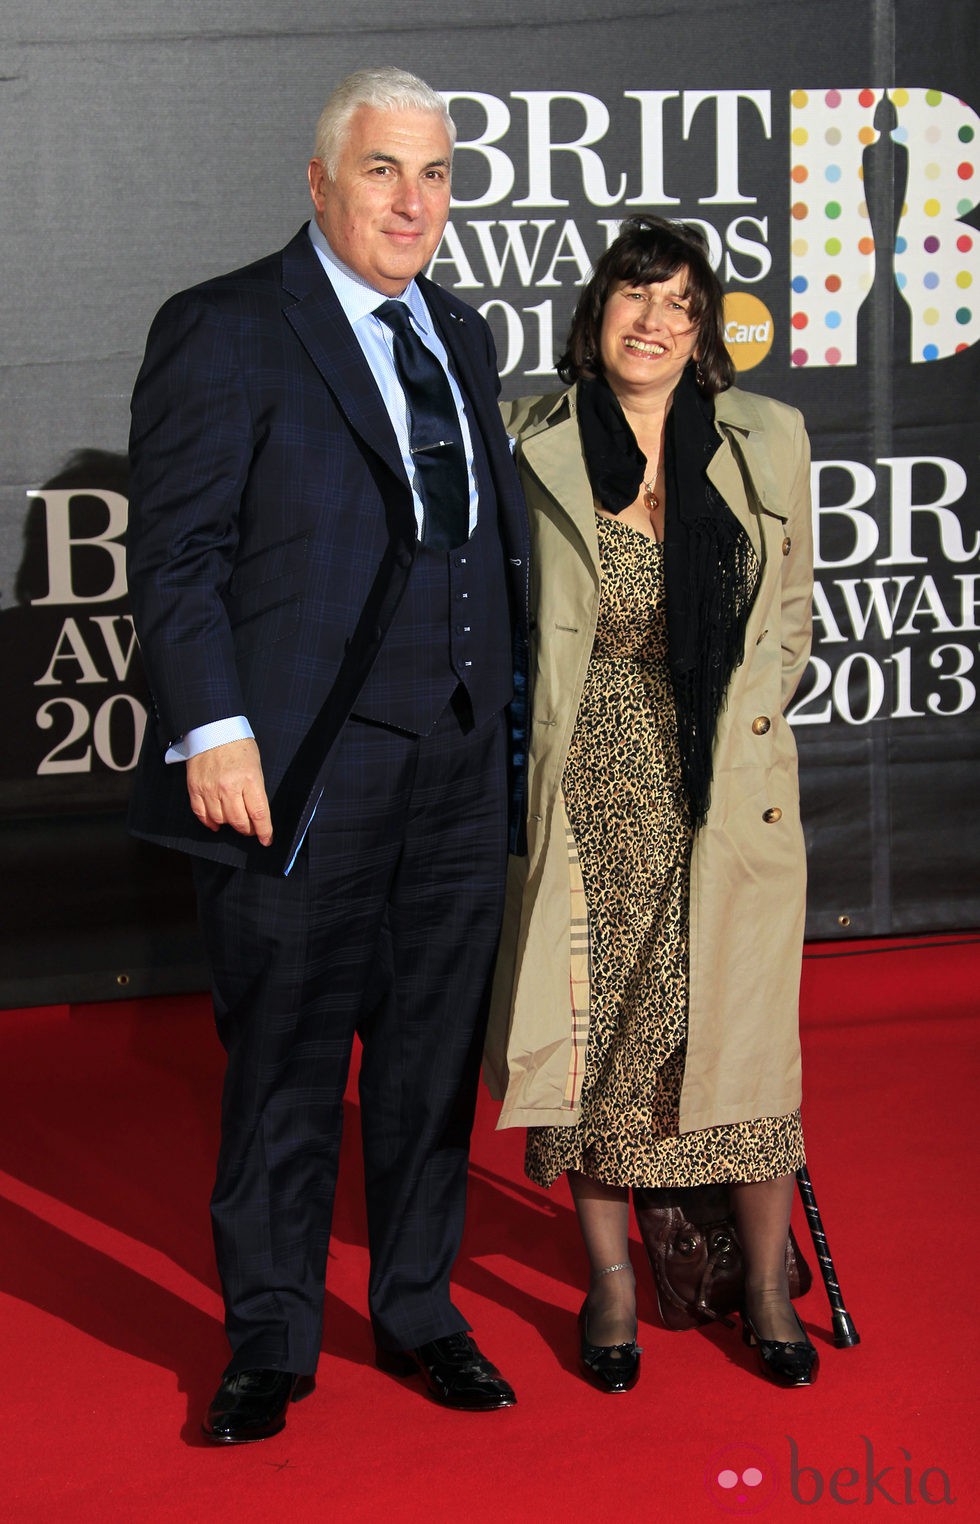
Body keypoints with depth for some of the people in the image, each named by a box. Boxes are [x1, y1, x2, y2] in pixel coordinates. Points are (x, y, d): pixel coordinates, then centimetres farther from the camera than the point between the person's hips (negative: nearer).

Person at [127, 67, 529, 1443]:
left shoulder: (461, 339, 15)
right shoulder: (223, 331, -5)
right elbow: (176, 552, -9)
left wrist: (516, 706, 12)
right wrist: (214, 732, -18)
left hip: (459, 770, 6)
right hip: (302, 773, -6)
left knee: (435, 1056, 14)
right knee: (286, 1065, 4)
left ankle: (420, 1312, 30)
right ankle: (270, 1342, 20)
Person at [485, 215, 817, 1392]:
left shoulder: (768, 439, 5)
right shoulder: (533, 447, 1)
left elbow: (789, 617, 13)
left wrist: (733, 729, 7)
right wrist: (539, 747, 3)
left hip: (727, 794, 1)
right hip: (587, 796, 0)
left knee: (744, 1038, 3)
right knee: (592, 1033, 5)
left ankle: (766, 1284, 21)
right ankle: (610, 1285, 22)